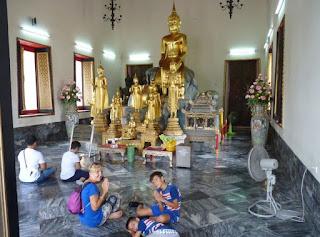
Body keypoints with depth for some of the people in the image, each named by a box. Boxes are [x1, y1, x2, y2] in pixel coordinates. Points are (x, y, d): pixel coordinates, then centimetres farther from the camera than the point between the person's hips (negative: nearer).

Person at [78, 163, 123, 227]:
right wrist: (104, 191, -18)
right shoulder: (92, 187, -23)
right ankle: (111, 215, 17)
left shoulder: (85, 183, 7)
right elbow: (95, 207, -25)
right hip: (94, 221, -9)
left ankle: (109, 215, 12)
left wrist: (104, 190, -2)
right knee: (116, 196, 1)